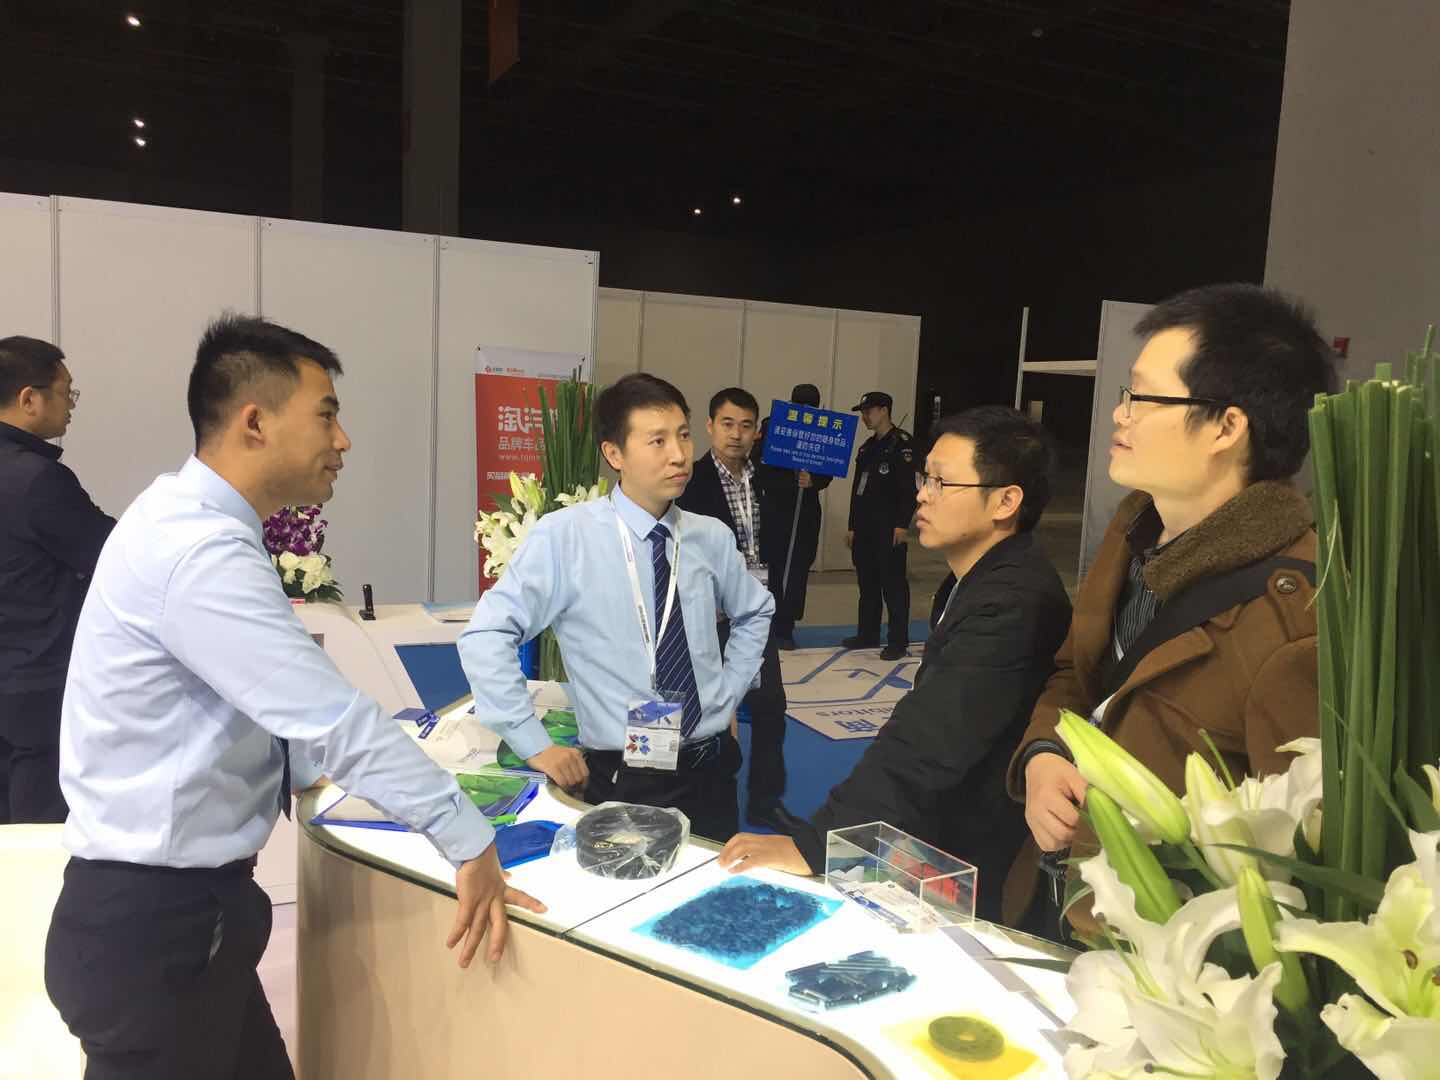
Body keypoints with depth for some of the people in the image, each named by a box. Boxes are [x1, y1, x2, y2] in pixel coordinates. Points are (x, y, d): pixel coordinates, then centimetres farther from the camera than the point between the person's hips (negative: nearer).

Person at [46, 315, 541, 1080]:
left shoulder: (192, 524, 5)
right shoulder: (199, 553, -26)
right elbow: (330, 718, -27)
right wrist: (468, 841, -20)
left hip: (185, 906, 9)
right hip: (153, 923, -9)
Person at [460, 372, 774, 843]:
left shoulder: (712, 537, -1)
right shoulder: (564, 536, -14)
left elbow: (755, 612, 18)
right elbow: (485, 636, -15)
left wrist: (728, 696, 8)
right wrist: (535, 746, -15)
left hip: (711, 772, 4)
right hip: (623, 782, -4)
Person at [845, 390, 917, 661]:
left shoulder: (901, 442, -7)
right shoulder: (867, 447, 18)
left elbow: (908, 486, -14)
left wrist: (902, 524, -20)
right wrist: (852, 526, 19)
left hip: (890, 527, -8)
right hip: (864, 527, 8)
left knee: (893, 583, -5)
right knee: (867, 582, 13)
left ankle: (898, 641, 0)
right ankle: (867, 634, 23)